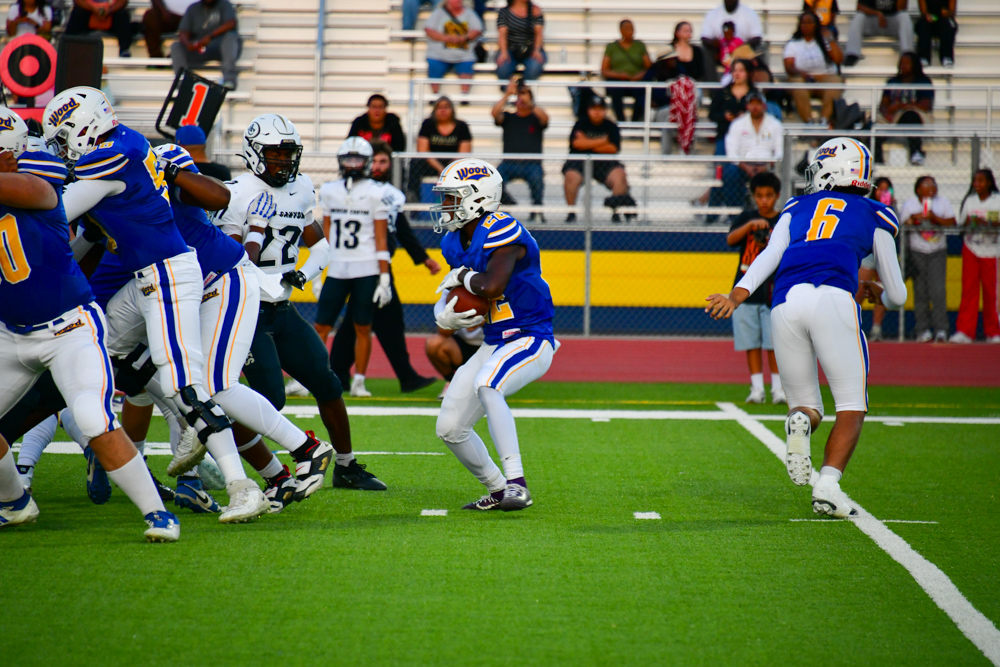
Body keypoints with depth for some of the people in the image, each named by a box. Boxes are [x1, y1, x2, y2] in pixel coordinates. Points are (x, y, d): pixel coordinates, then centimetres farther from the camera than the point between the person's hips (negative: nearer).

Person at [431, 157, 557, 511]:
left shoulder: (502, 233, -20)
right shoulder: (456, 242, 8)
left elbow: (491, 287, -36)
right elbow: (460, 295, 18)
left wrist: (463, 276, -15)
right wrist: (447, 316, -5)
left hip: (530, 340, -9)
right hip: (494, 345, 9)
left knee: (486, 386, -37)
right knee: (449, 429, 7)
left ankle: (516, 483, -35)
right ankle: (498, 490, 26)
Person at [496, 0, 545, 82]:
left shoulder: (535, 10, 5)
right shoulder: (504, 11, 4)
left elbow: (538, 33, -1)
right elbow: (502, 34, -4)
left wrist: (537, 50, -19)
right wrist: (504, 52, -21)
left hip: (530, 49, 0)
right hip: (510, 50, 0)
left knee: (534, 68, -34)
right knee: (503, 69, -33)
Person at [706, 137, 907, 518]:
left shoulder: (797, 209, 29)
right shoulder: (874, 216, 25)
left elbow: (771, 254, 9)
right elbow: (897, 296, 29)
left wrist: (738, 295, -3)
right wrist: (879, 293, 52)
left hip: (785, 305, 3)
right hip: (833, 298, -3)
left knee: (806, 404, 16)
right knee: (851, 408, 5)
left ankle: (800, 419, -21)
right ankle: (828, 484, -19)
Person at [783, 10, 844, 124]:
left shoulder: (824, 41, 17)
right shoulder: (793, 44, 15)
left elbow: (838, 59, 5)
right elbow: (788, 67, 0)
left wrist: (831, 41, 2)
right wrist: (801, 73, -19)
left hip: (825, 77, 1)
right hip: (804, 78, -1)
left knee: (836, 80, -33)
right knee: (798, 82, -35)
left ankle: (824, 120, -45)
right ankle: (808, 121, -45)